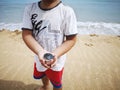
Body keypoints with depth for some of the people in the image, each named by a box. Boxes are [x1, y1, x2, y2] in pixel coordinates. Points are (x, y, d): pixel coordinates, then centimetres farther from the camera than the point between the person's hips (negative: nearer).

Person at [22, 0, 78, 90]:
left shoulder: (67, 11, -25)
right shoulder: (30, 9, -15)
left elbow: (71, 39, -18)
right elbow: (26, 34, -15)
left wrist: (56, 54, -33)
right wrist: (40, 51, -32)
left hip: (57, 59, -4)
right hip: (39, 57, 5)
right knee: (41, 75, 33)